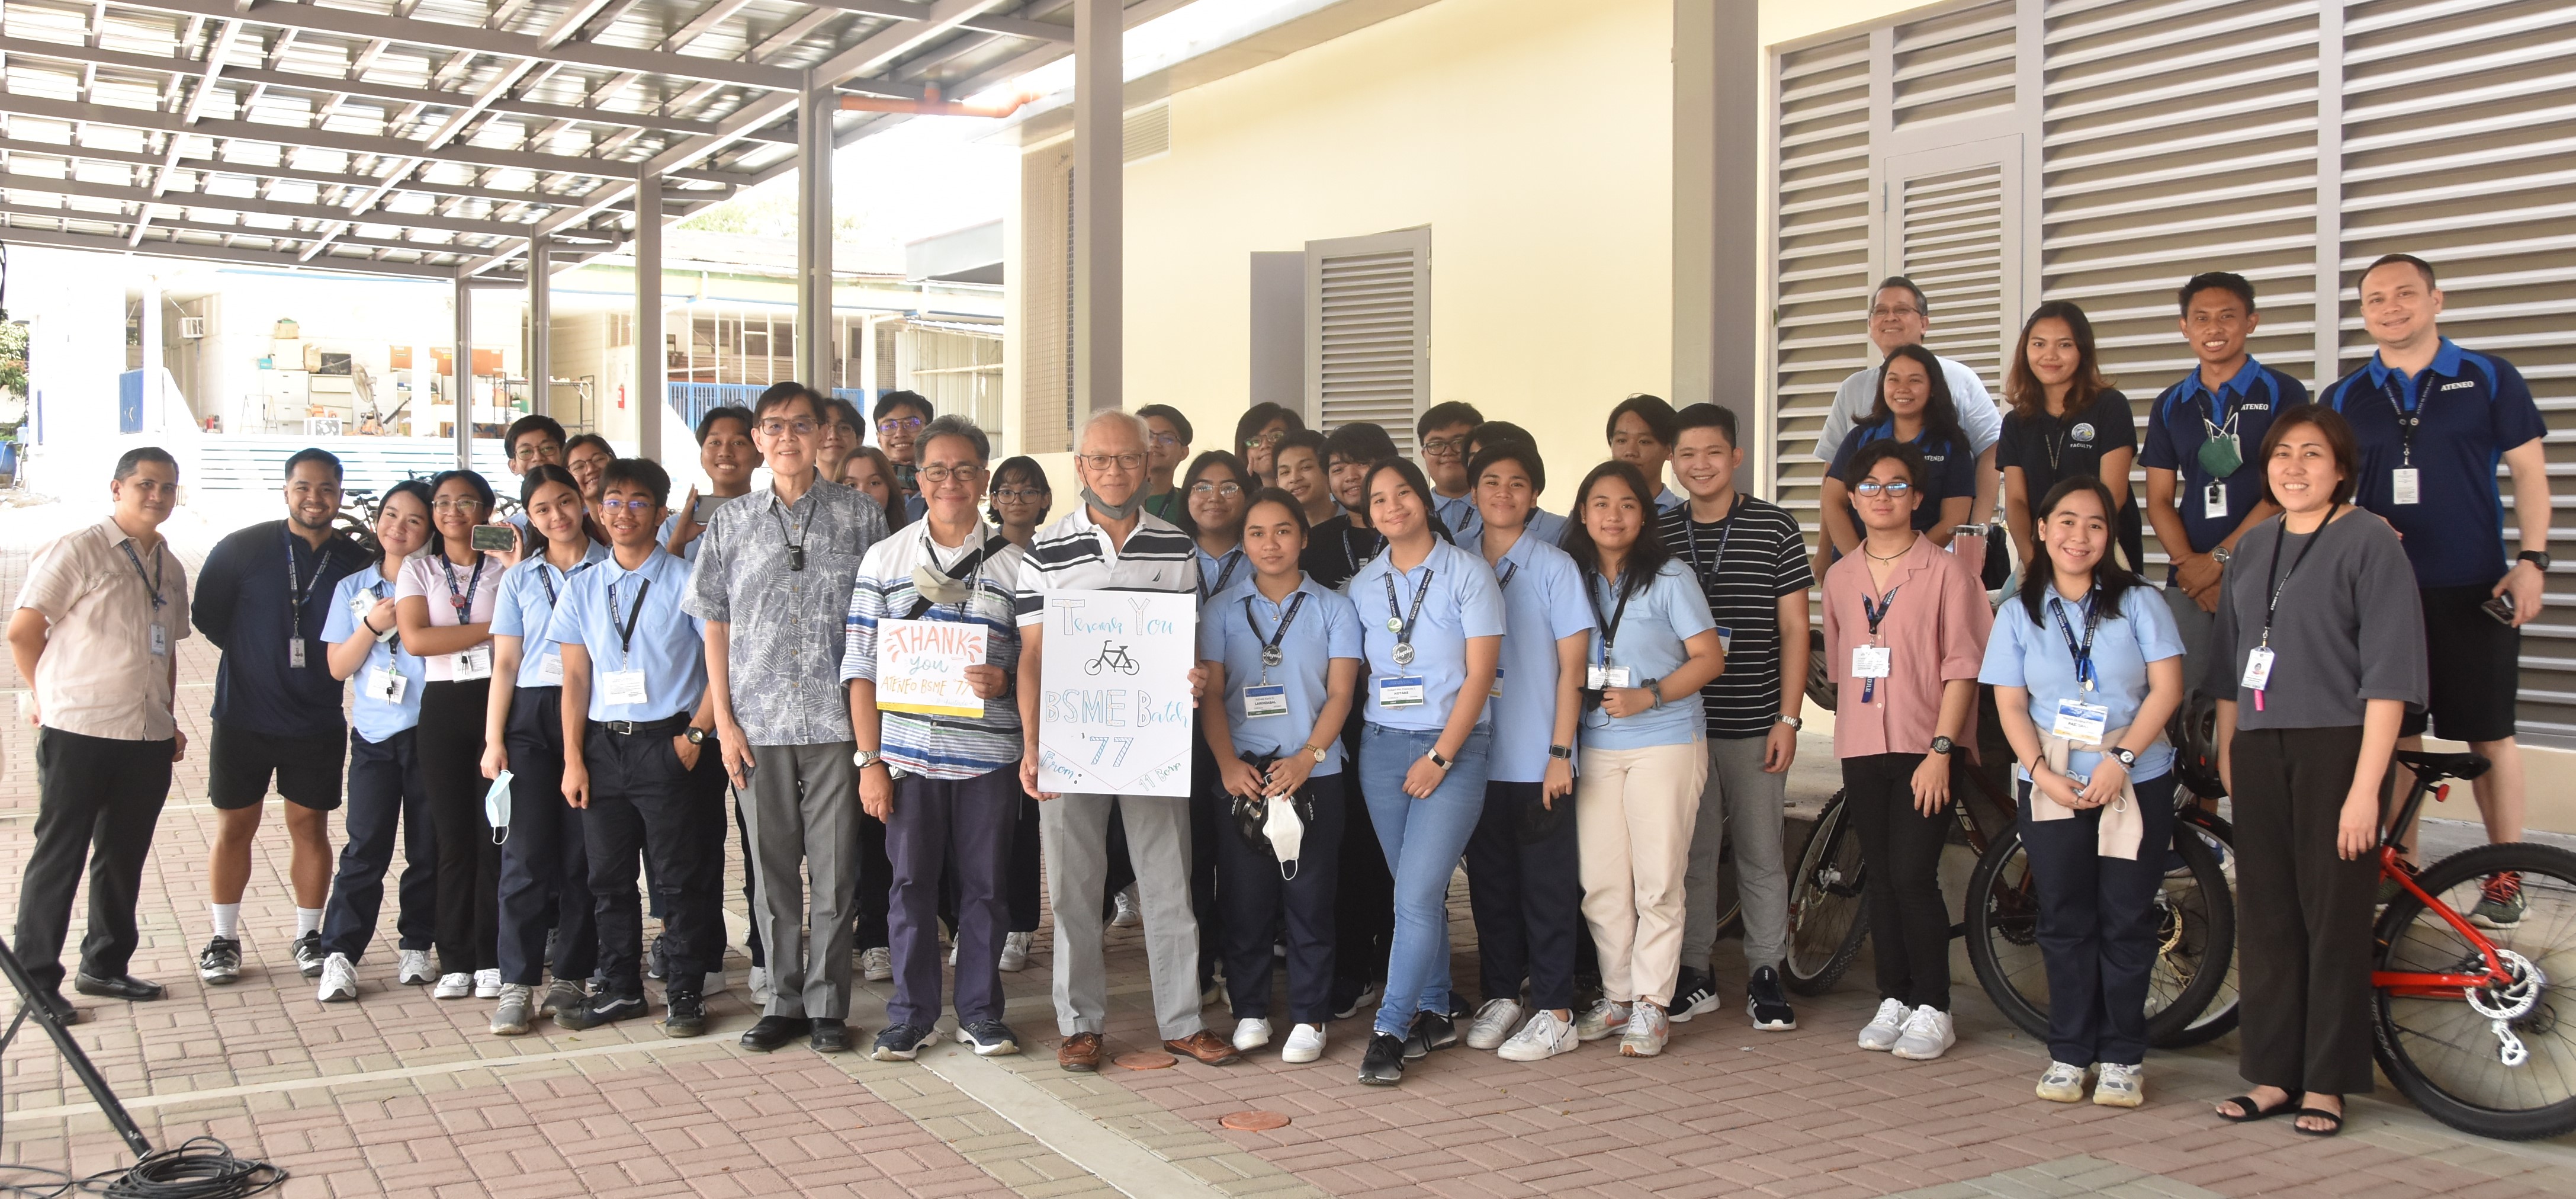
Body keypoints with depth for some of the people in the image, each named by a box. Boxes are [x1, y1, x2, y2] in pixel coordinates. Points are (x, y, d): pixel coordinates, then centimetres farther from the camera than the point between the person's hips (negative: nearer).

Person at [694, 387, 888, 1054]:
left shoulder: (861, 517, 4)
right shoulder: (731, 523, 9)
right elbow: (716, 626, 9)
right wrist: (724, 721, 1)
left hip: (837, 720, -2)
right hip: (759, 723, 2)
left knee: (834, 868, 1)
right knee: (771, 869, 7)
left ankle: (827, 1005, 12)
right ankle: (782, 1002, 18)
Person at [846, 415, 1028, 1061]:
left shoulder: (1013, 563, 6)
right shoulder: (885, 558, 6)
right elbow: (861, 667, 4)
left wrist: (1005, 680, -15)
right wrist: (870, 760, -2)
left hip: (989, 752, 0)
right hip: (908, 752, 0)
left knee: (985, 885, 6)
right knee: (912, 883, 5)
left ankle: (981, 1012, 20)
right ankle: (911, 1015, 18)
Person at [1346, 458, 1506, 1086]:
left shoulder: (1468, 572, -3)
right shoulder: (1362, 585, 9)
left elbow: (1480, 672, -8)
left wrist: (1439, 757, -12)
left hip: (1453, 746, -4)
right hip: (1381, 746, 4)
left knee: (1417, 894, -11)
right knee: (1417, 890, 8)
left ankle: (1389, 1031, -4)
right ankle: (1435, 1014, 21)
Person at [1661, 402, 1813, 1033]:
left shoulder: (1775, 527, 0)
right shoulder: (1658, 535, 6)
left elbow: (1794, 628, 0)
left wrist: (1788, 719, -5)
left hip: (1755, 724, -2)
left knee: (1761, 854, 5)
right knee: (1689, 852, 7)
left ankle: (1765, 975, 17)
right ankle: (1694, 975, 18)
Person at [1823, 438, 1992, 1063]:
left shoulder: (1946, 570, -4)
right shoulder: (1840, 577, 11)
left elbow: (1963, 667, -7)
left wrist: (1940, 749, -13)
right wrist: (1851, 733, 13)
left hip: (1925, 751, -5)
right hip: (1862, 750, 5)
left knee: (1913, 877, -9)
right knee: (1881, 879, 8)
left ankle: (1933, 1011, 3)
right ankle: (1892, 1002, 18)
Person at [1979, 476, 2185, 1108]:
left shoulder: (2138, 601, 2)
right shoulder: (2019, 612, 7)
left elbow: (2166, 687, -4)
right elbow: (2011, 704, 3)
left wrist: (2121, 760, -14)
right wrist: (2042, 771, -12)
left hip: (2135, 783, -1)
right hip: (2051, 786, 1)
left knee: (2127, 922, 0)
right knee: (2064, 922, 5)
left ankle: (2122, 1056, 10)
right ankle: (2069, 1053, 14)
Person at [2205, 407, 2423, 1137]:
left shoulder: (2370, 543, -6)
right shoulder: (2254, 547, 14)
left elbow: (2388, 676, -12)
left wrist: (2366, 786, -18)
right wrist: (2226, 754, 13)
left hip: (2336, 748, -6)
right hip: (2260, 751, 6)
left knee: (2334, 915, 0)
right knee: (2264, 916, 7)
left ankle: (2325, 1084, 10)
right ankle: (2272, 1075, 15)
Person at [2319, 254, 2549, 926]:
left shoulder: (2489, 379, 4)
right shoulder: (2343, 399, 9)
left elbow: (2528, 472, 3)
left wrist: (2531, 559, -6)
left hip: (2474, 591, -2)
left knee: (2489, 737, 2)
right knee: (2396, 734, 5)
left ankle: (2506, 876, 13)